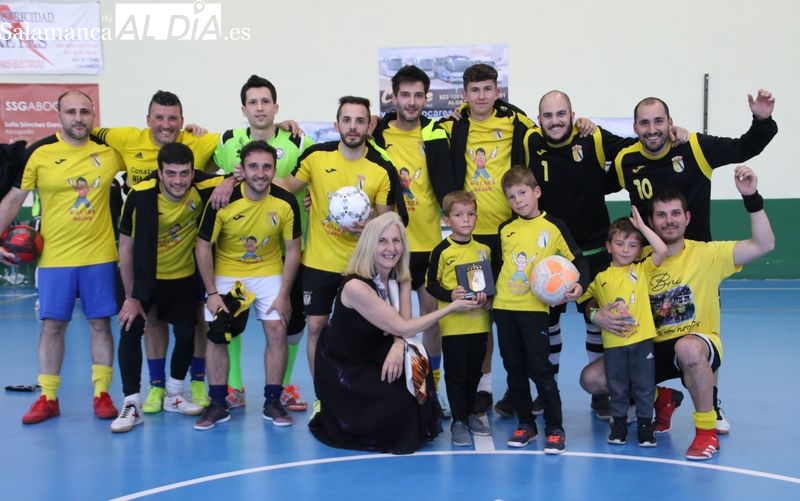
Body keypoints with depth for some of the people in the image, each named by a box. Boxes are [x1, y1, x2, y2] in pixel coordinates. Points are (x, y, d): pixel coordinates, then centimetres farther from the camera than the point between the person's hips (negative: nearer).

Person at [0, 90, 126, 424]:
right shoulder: (39, 153, -4)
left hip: (100, 256, 1)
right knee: (52, 325, 5)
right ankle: (47, 398, 16)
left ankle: (102, 394, 16)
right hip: (54, 257, -1)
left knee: (100, 323, 5)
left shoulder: (110, 150, 1)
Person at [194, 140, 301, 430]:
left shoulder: (286, 202, -18)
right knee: (216, 334, -4)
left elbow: (292, 249, -8)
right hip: (226, 274, 0)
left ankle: (272, 403, 6)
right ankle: (218, 405, 9)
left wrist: (283, 295, -10)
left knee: (277, 331, -7)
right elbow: (203, 246, -12)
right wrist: (212, 293, -13)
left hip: (269, 273, 1)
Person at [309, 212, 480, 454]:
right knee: (397, 403, -22)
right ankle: (331, 417, 5)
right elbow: (402, 328, -26)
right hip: (340, 368, -6)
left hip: (373, 357, 6)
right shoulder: (356, 286, -28)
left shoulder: (401, 279, -4)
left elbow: (402, 325, -10)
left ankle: (416, 428, 3)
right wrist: (451, 307, -25)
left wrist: (398, 346, -34)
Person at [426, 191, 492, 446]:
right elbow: (431, 284, -5)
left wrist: (488, 298, -5)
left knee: (474, 371, 14)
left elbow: (492, 281, 15)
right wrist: (450, 295, -21)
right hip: (453, 323, -4)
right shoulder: (442, 251, -6)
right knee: (456, 373, 2)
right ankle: (458, 421, 11)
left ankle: (470, 414, 31)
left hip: (479, 322, 4)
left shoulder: (484, 250, 6)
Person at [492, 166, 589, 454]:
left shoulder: (553, 226, -2)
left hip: (535, 308, -4)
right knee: (514, 369, 10)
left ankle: (554, 429, 5)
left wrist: (580, 285, -16)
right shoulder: (505, 229, 9)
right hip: (504, 307, 4)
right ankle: (525, 424, 22)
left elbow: (578, 259, 0)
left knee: (540, 369, -5)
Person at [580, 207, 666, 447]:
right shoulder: (600, 277, 4)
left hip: (642, 339, -1)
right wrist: (595, 315, -3)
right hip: (613, 342, 1)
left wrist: (642, 226, -11)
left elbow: (662, 250, -14)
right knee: (617, 388, 12)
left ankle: (645, 425, 21)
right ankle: (619, 425, 26)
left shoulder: (642, 270, 1)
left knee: (644, 386, 7)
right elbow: (589, 304, 16)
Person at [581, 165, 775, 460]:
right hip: (652, 348, 4)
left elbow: (764, 244, -16)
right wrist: (597, 314, -21)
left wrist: (751, 197, -25)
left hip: (700, 346, -4)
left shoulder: (707, 254, -7)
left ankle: (707, 430, -18)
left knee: (687, 347, -42)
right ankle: (659, 399, 18)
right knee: (591, 379, -9)